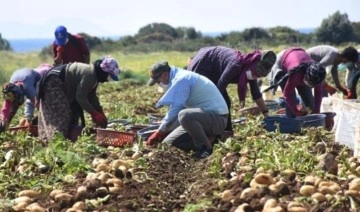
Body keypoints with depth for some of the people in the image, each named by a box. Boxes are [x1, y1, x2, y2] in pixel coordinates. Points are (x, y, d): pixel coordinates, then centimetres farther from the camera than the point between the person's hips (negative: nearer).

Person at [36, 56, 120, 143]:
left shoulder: (94, 75, 4)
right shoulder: (89, 74, -28)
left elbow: (92, 96, 13)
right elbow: (81, 97, -26)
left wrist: (100, 111, 5)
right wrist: (94, 113, -21)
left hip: (61, 85, 11)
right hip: (53, 83, -11)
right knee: (59, 116, -12)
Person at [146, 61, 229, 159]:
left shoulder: (181, 79, -19)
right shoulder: (179, 77, 14)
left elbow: (176, 108, -22)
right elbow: (176, 107, 22)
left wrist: (159, 132, -14)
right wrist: (162, 131, 18)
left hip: (217, 118, -10)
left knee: (184, 115, -40)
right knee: (168, 143, 5)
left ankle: (205, 148, -18)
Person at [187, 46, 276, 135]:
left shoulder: (251, 71, -11)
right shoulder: (236, 65, -37)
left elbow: (256, 94, -2)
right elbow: (220, 87, -35)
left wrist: (266, 114, -2)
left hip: (213, 72, 8)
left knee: (224, 101, 3)